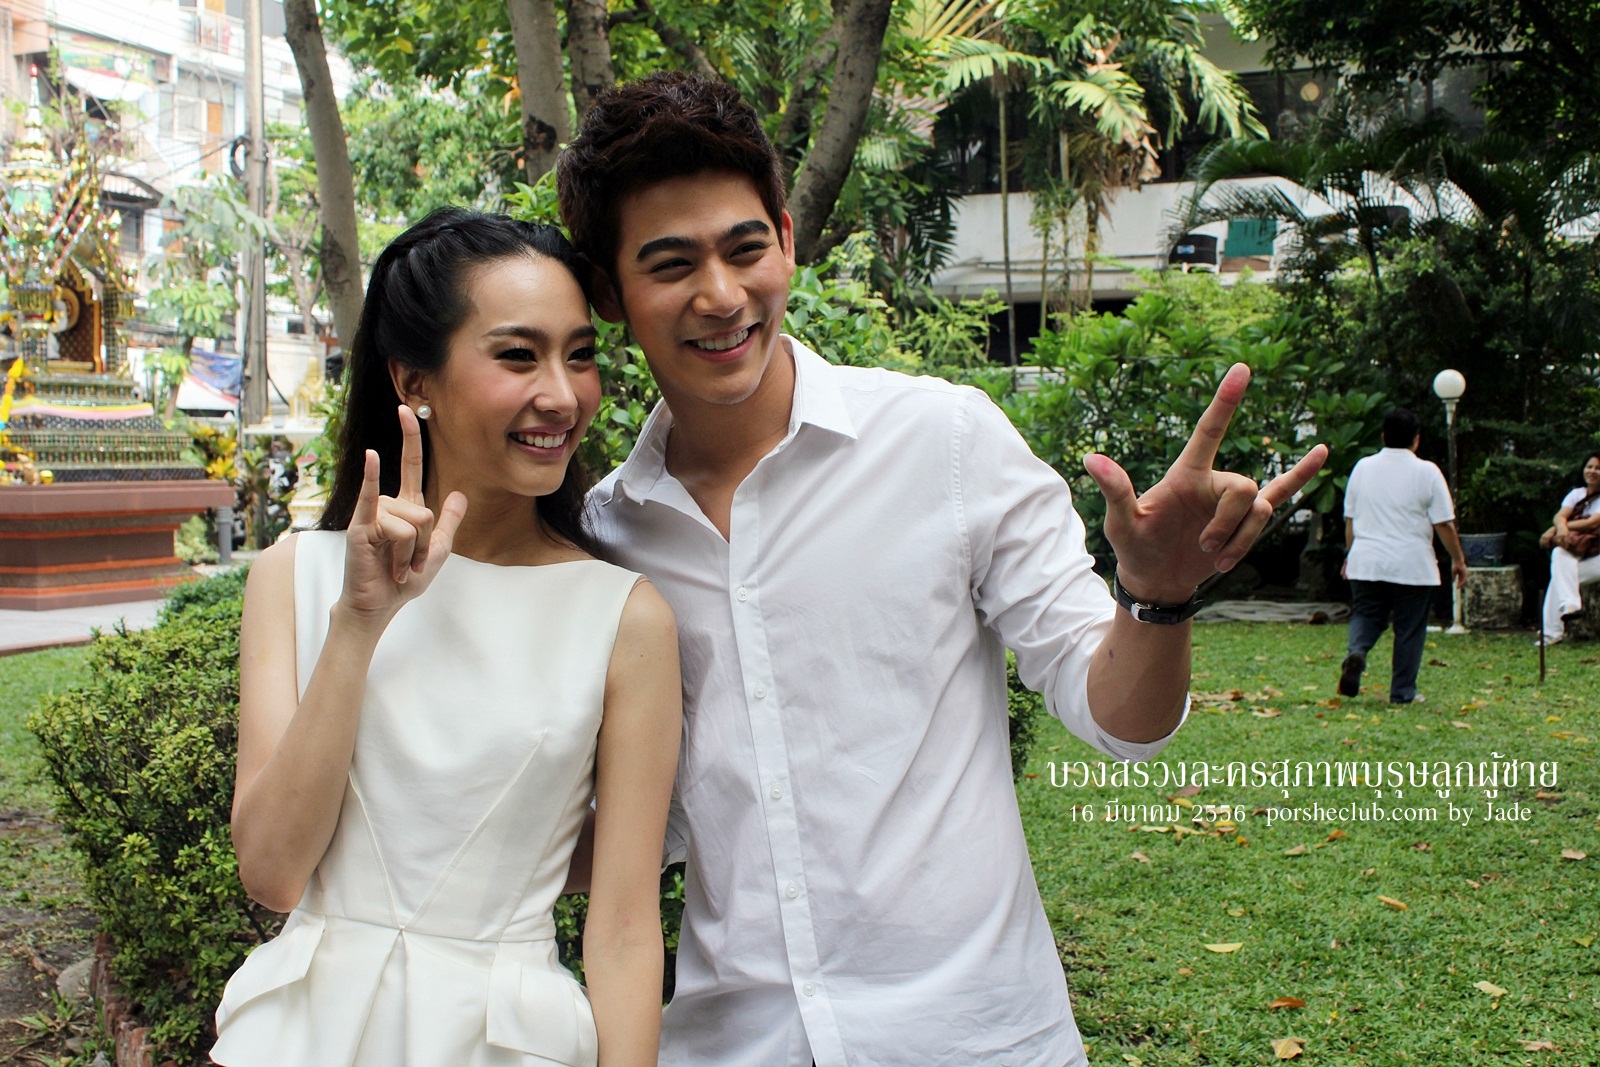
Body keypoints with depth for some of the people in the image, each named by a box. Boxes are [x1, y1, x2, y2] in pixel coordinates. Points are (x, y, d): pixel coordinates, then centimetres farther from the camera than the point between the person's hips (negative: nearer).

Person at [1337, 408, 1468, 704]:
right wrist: (1458, 560, 6)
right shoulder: (1426, 471, -5)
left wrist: (1350, 554, 24)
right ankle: (1402, 693, 10)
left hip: (1365, 564, 3)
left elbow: (1349, 519, 12)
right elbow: (1444, 524, -5)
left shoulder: (1363, 468, 6)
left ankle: (1356, 653, -18)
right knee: (1409, 630, 6)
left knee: (1365, 616, 12)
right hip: (1412, 566, -3)